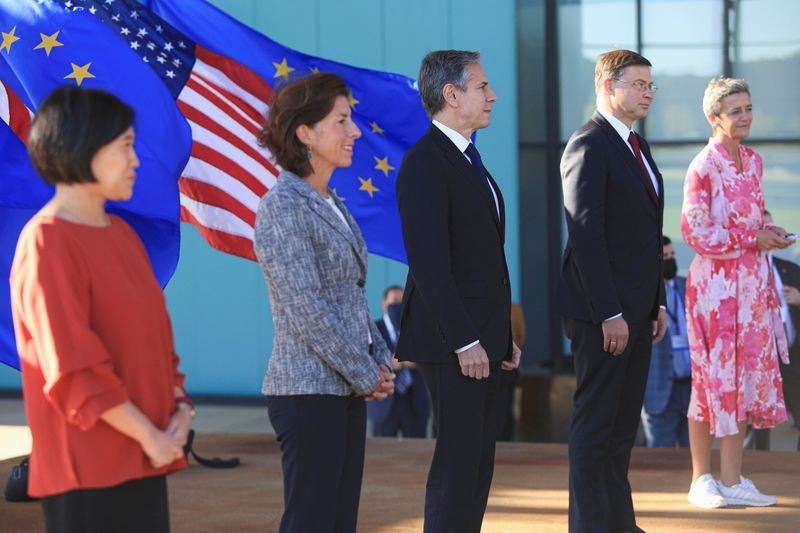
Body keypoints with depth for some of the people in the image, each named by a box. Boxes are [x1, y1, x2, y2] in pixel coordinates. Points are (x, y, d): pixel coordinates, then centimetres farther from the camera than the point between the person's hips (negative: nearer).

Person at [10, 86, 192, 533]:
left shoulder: (121, 234, 13)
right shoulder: (47, 243, -13)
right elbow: (73, 368, -18)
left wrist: (180, 407, 1)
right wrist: (149, 436, -14)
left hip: (143, 461, 8)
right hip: (89, 468, -8)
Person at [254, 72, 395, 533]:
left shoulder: (332, 205, 15)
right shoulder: (283, 208, -13)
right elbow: (307, 310, -18)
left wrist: (381, 361, 5)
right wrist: (366, 375, -13)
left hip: (346, 391, 9)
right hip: (309, 391, -9)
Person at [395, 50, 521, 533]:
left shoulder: (467, 158, 17)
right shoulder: (425, 163, -14)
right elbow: (429, 265, -20)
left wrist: (501, 336, 15)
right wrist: (464, 341, -22)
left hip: (481, 339, 10)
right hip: (452, 344, -10)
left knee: (479, 458, 12)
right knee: (458, 461, -6)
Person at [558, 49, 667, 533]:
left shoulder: (637, 146, 17)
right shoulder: (588, 147, -13)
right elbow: (586, 234, -19)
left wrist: (658, 301, 15)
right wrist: (609, 313, -22)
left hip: (637, 308, 9)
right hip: (604, 311, -9)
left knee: (624, 421, 14)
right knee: (596, 422, -3)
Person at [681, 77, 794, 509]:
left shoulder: (753, 162, 11)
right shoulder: (703, 167, -10)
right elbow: (696, 233, -14)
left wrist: (768, 234, -1)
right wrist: (752, 238, -13)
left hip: (751, 282, 7)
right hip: (716, 282, -7)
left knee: (746, 375, 6)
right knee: (713, 376, -1)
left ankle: (732, 478, 13)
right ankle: (702, 479, 9)